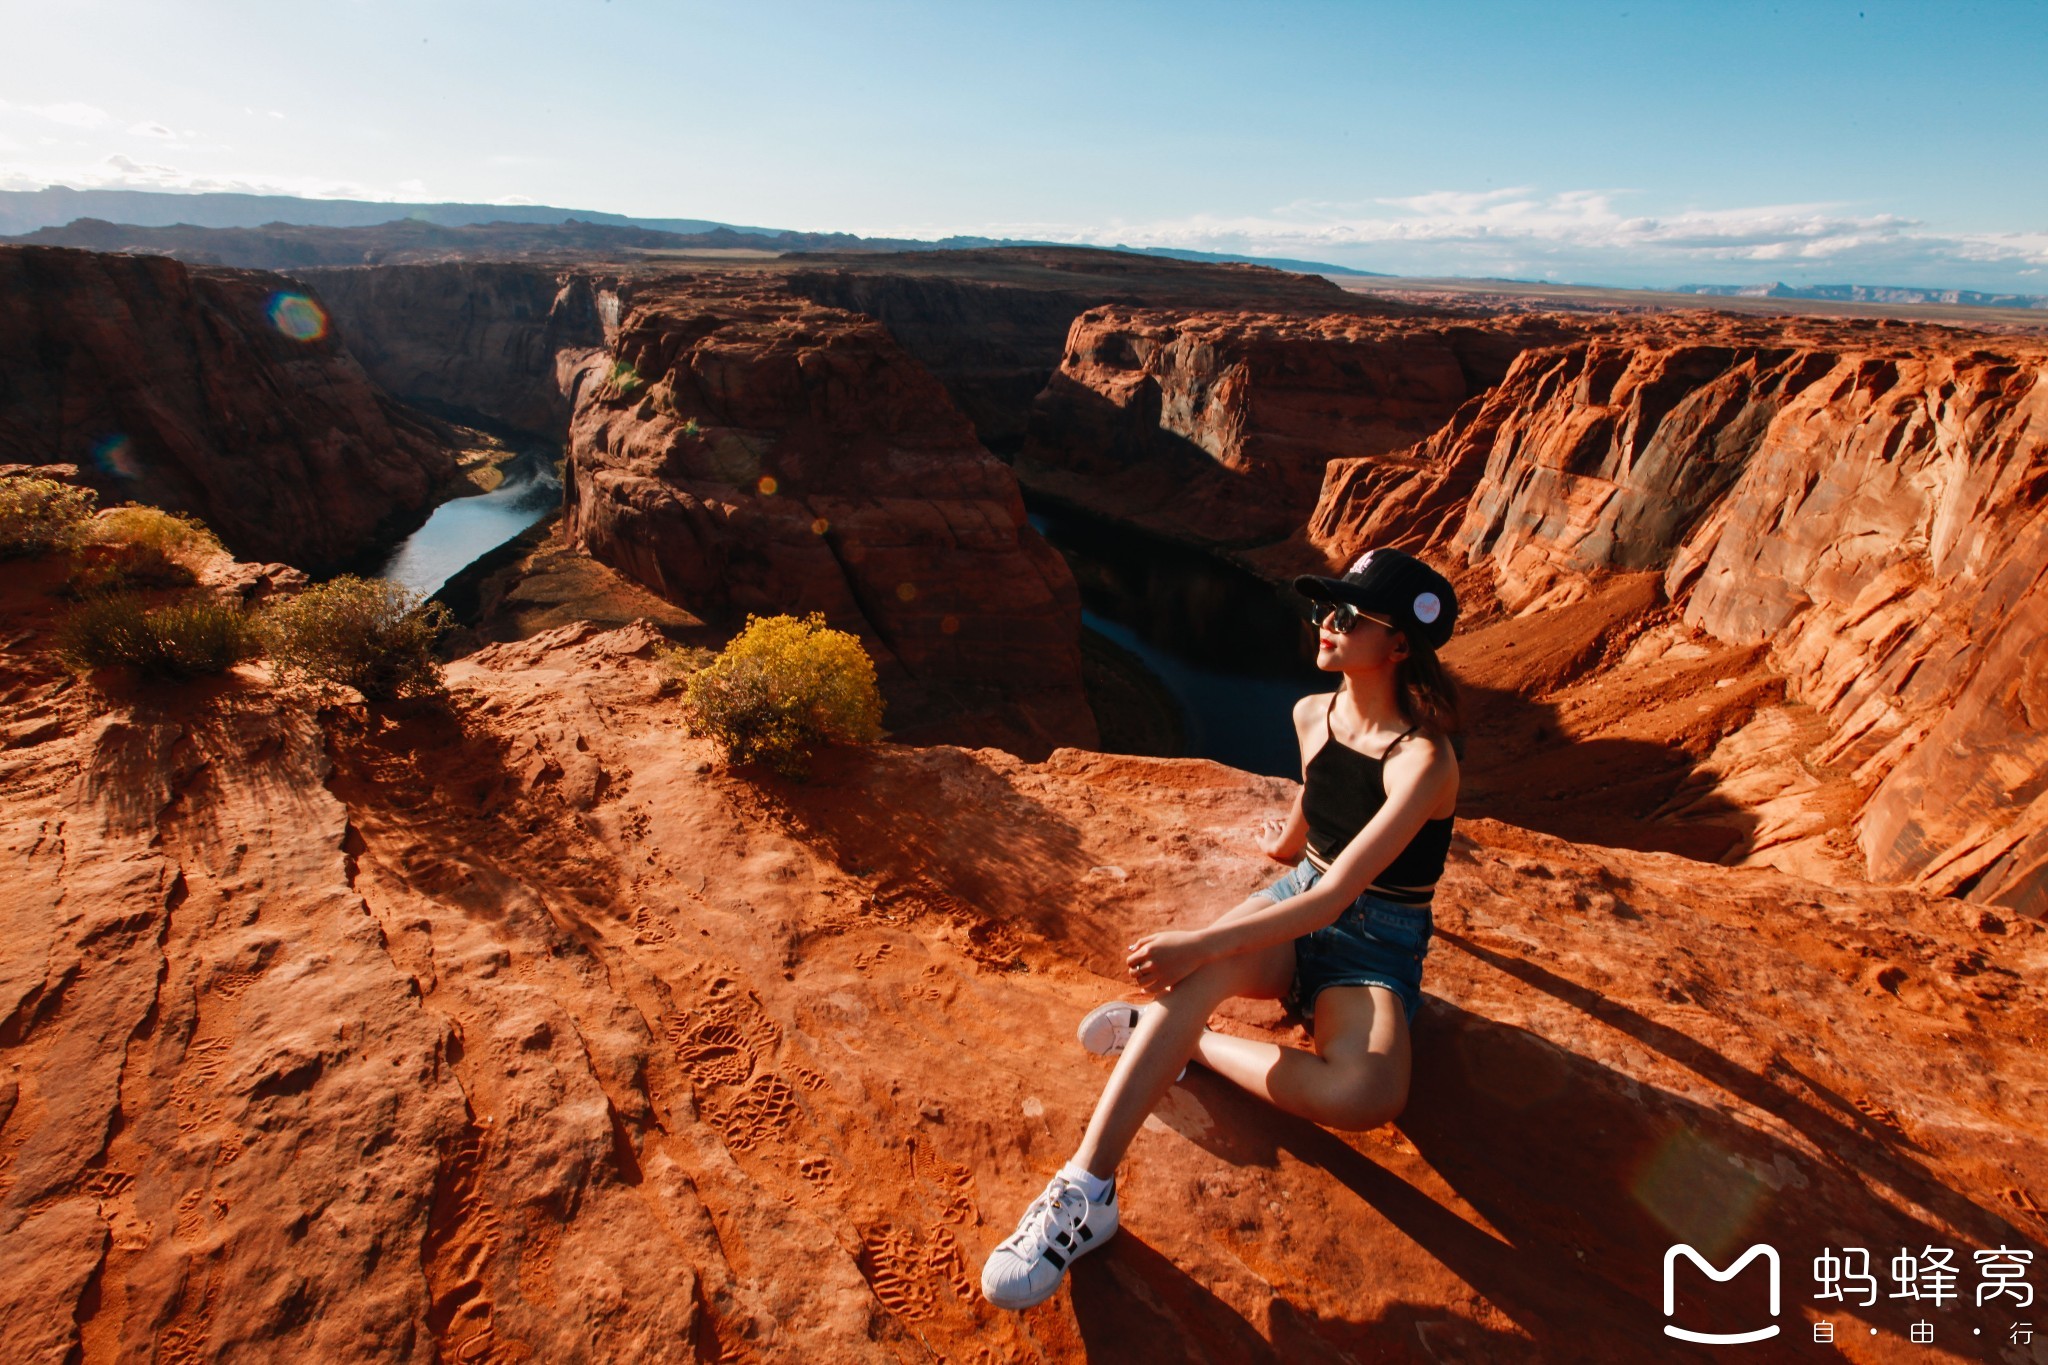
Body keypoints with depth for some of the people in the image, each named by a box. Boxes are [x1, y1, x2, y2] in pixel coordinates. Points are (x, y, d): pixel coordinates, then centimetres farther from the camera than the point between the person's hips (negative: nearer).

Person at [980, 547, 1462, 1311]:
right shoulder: (1310, 716, -1)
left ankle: (1189, 1042, -15)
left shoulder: (1424, 760, -21)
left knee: (1367, 1097, -37)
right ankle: (1085, 1190, -32)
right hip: (1296, 907, 4)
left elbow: (1337, 895, -30)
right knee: (1199, 967, -33)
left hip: (1376, 948, -4)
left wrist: (1199, 945, -38)